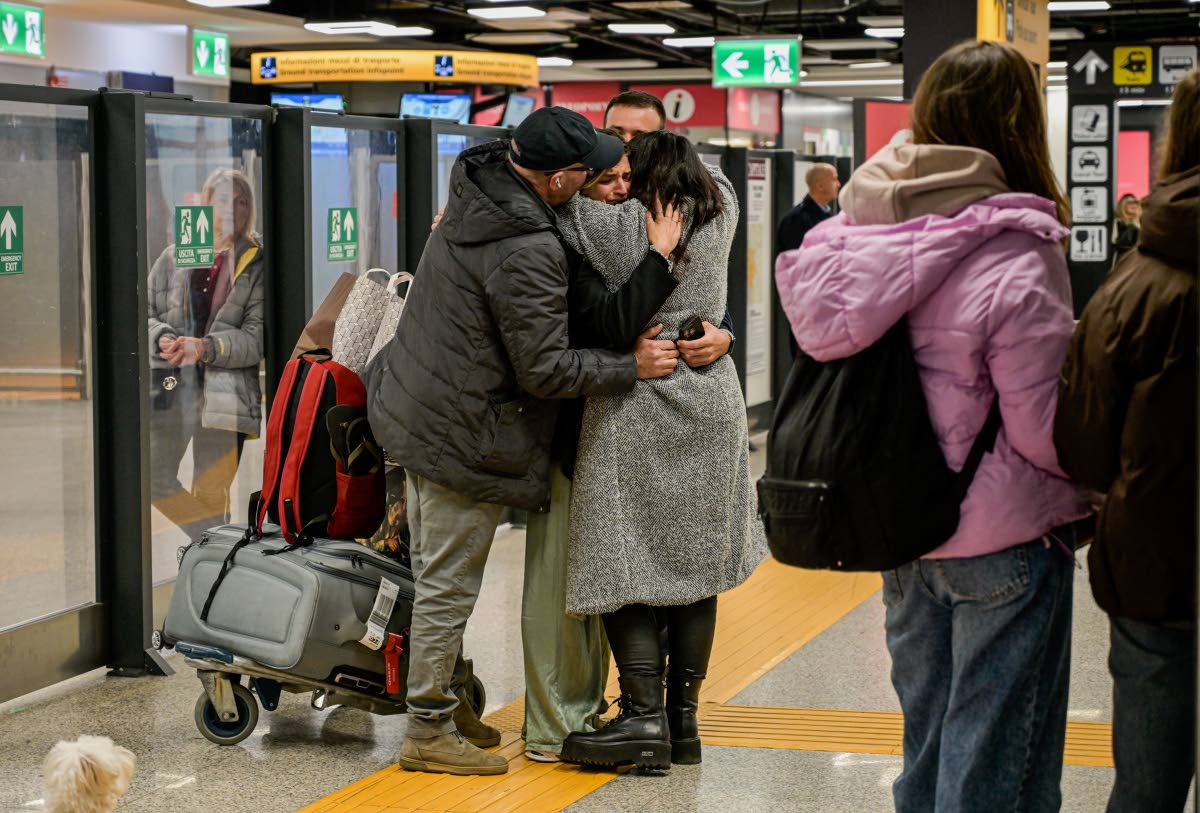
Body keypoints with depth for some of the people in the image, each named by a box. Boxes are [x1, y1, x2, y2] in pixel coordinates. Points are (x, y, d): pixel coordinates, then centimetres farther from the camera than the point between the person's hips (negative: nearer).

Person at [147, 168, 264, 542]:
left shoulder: (256, 265, 0)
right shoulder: (174, 257, 10)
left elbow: (257, 337, -6)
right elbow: (145, 312, 13)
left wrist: (205, 348, -20)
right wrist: (162, 338, -9)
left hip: (225, 392, -4)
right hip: (170, 385, 4)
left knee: (210, 494, 1)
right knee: (154, 482, 3)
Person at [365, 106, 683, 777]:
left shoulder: (475, 191, 1)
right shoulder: (528, 254, -27)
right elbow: (545, 370, -21)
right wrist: (631, 366, -11)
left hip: (414, 411, 10)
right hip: (464, 437, -10)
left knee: (438, 574, 20)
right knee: (450, 585, 1)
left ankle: (446, 700, 33)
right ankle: (429, 733, 10)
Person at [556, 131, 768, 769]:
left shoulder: (617, 225, -9)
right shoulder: (719, 214, 5)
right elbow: (710, 178, 25)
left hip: (634, 410, -5)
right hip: (711, 408, 5)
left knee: (625, 562, -1)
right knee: (695, 559, 10)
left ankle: (645, 716, -8)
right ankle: (684, 716, 14)